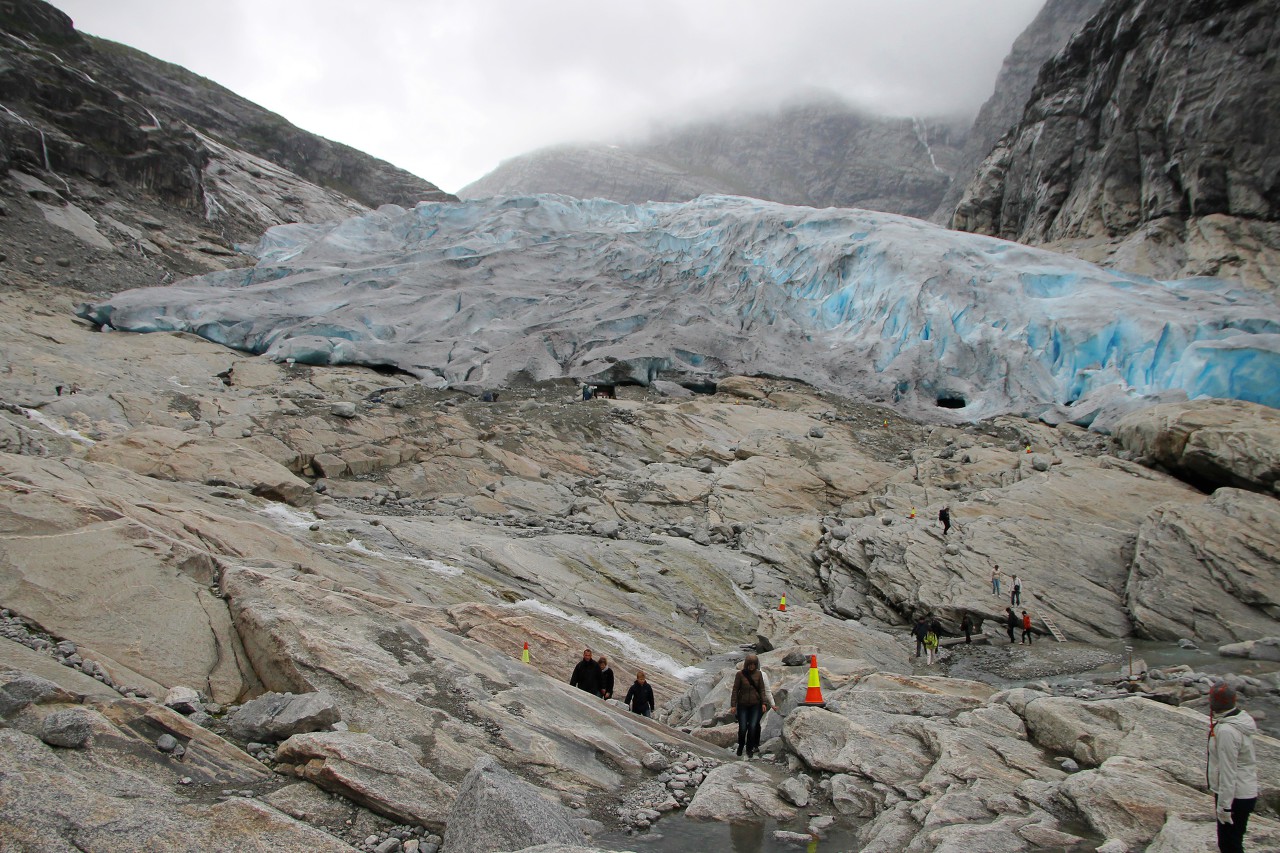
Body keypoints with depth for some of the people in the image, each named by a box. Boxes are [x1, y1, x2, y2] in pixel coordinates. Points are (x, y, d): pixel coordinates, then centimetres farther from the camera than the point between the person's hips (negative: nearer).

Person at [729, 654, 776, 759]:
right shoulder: (740, 674, -7)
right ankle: (740, 747, 21)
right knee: (742, 728, -3)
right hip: (742, 705, -1)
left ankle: (749, 749, 13)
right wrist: (733, 705, -4)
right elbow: (735, 690, -3)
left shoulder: (759, 674, -1)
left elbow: (762, 690, 5)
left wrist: (763, 703, -1)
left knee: (753, 727, -3)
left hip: (755, 705, 1)